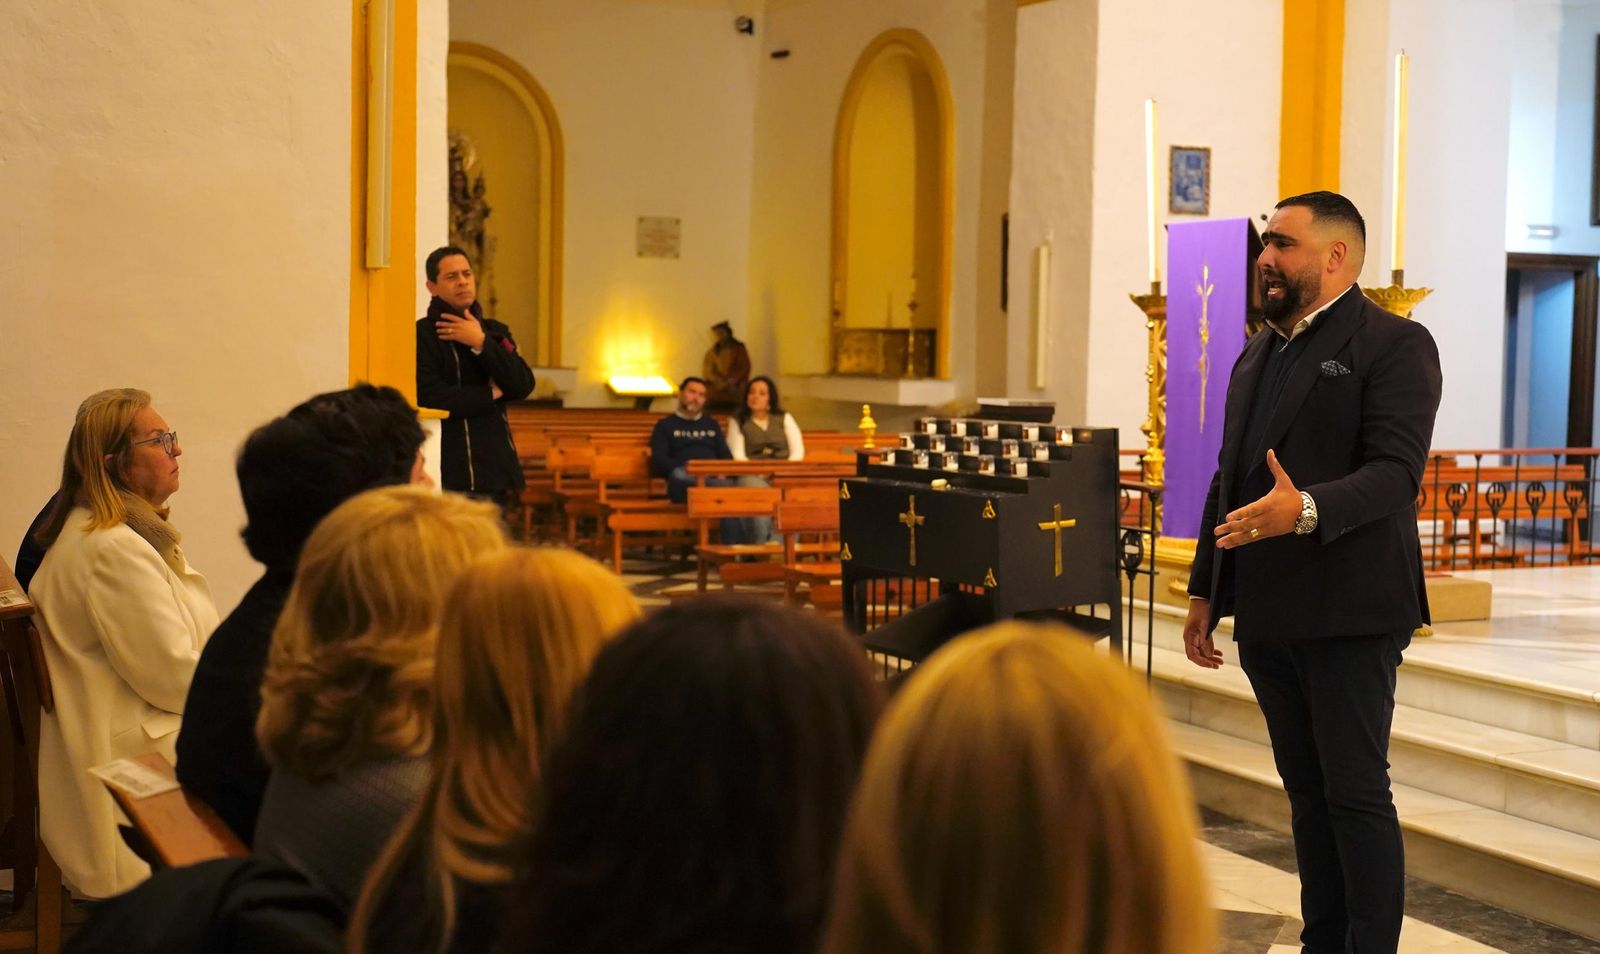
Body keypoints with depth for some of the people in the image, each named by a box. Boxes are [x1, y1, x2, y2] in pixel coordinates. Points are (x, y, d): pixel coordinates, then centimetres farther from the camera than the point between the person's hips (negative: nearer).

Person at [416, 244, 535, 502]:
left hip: (497, 470, 6)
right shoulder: (423, 335, -5)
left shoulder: (494, 331, 17)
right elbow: (430, 398, -16)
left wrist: (481, 344, -8)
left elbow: (524, 386, 3)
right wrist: (490, 395, -3)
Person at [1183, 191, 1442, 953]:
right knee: (1307, 792, 13)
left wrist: (1307, 510, -35)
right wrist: (1204, 590, 16)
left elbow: (1395, 470, -18)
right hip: (1267, 616, 7)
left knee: (1356, 794, -4)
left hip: (1347, 615, -7)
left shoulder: (1394, 345, -7)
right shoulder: (1258, 353, 17)